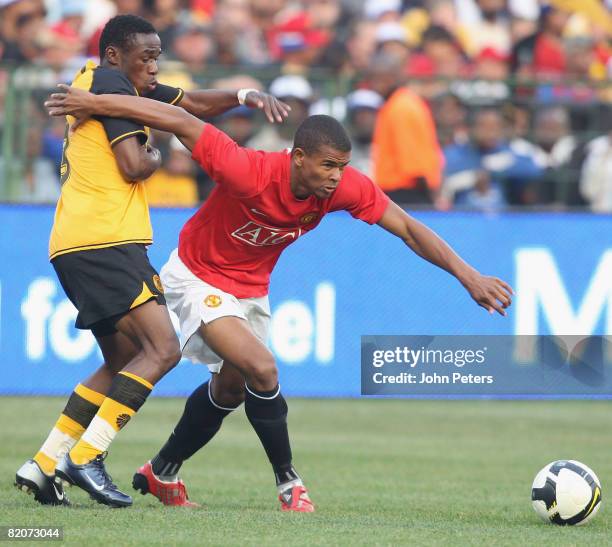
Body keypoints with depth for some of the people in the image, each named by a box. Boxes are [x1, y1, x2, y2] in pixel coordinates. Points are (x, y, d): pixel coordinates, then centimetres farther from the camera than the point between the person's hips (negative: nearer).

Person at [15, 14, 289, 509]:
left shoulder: (130, 86, 23)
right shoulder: (110, 82, -6)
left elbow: (195, 104, 26)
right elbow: (133, 167, -15)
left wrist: (246, 95, 9)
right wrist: (155, 156, 6)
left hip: (76, 245, 11)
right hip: (105, 240, -11)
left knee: (123, 364, 16)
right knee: (162, 349, -15)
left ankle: (43, 466, 11)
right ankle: (85, 458, -21)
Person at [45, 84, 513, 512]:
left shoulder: (344, 187, -23)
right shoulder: (248, 172, -37)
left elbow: (408, 229, -16)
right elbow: (181, 122, -31)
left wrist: (469, 277, -22)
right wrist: (95, 103, -28)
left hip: (251, 288, 7)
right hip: (199, 278, -7)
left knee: (230, 390, 21)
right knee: (263, 370, -23)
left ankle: (162, 474, 41)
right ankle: (289, 483, -7)